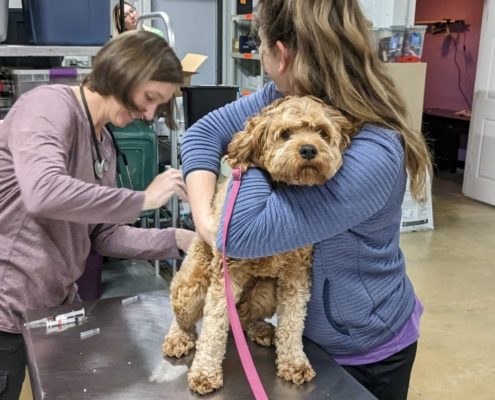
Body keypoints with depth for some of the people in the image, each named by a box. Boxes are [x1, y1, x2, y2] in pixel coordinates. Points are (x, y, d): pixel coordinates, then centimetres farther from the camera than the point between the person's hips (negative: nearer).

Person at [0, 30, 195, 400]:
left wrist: (177, 240, -4)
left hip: (53, 306, 8)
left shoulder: (104, 144, 10)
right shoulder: (49, 105, -15)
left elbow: (102, 235, 7)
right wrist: (143, 199, -26)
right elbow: (43, 194, -35)